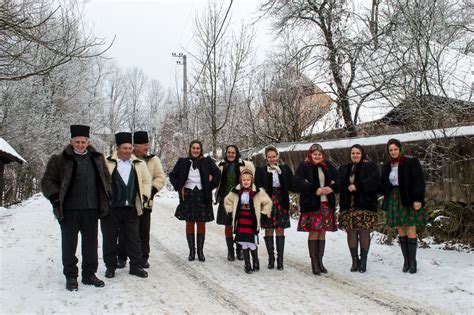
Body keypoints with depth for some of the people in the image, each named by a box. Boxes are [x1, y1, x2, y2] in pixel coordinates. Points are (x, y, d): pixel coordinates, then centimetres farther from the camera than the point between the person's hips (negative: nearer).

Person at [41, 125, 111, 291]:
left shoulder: (97, 158, 9)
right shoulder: (60, 160, -3)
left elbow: (106, 178, 19)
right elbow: (47, 181, 0)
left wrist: (106, 196, 9)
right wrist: (55, 197, -11)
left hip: (91, 209, 4)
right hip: (69, 209, -3)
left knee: (91, 243, 11)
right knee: (69, 243, 5)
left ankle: (89, 274, 24)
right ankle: (71, 276, 17)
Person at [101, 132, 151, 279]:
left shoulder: (139, 164, 8)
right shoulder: (106, 163, -3)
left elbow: (146, 181, 16)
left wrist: (144, 196, 5)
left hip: (131, 209, 2)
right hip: (110, 208, -2)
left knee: (134, 238, 7)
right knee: (109, 239, 7)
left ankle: (136, 266, 17)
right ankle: (110, 266, 21)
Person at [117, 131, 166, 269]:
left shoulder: (153, 160, 5)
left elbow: (160, 177, 5)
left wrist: (152, 189, -8)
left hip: (145, 202, 2)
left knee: (144, 232, 7)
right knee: (124, 231, 5)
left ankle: (143, 258, 19)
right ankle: (122, 258, 17)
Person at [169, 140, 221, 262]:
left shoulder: (207, 161, 0)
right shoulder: (183, 162, 3)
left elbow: (217, 174, -1)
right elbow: (172, 175, 9)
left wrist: (209, 187, -3)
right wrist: (179, 188, 1)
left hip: (202, 196, -1)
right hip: (188, 195, 1)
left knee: (201, 223, 4)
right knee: (189, 223, 4)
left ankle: (200, 251, 12)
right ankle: (191, 251, 12)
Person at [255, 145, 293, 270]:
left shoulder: (285, 169, 5)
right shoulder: (261, 171, 2)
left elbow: (291, 185, -2)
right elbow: (258, 186, -3)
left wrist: (280, 171, -10)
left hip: (281, 203, 0)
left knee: (280, 231, 3)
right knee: (269, 231, 5)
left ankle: (280, 259, 10)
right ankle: (271, 258, 17)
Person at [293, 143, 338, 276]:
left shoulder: (327, 166, 11)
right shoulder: (304, 166, -3)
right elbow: (298, 183, -15)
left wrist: (332, 188, -7)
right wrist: (315, 190, -18)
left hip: (326, 204, 4)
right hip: (311, 204, -4)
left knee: (322, 232, 8)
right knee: (313, 233, -3)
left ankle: (320, 261, 18)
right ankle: (314, 263, 6)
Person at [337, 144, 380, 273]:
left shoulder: (370, 166, 3)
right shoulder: (344, 168, 17)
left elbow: (374, 181, -12)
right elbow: (339, 183, 7)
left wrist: (357, 186, -14)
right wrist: (348, 187, -12)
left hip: (365, 205, -3)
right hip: (348, 206, 4)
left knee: (364, 233, -4)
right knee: (351, 233, 2)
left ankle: (363, 261, 7)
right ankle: (355, 261, 11)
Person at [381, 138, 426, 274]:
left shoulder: (411, 162, -5)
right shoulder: (387, 166, 11)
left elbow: (419, 181, -10)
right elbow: (383, 185, 17)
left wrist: (417, 199, -17)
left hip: (409, 200, -5)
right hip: (394, 200, 5)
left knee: (411, 230, -5)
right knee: (401, 231, 7)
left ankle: (412, 260, 4)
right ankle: (406, 260, 14)